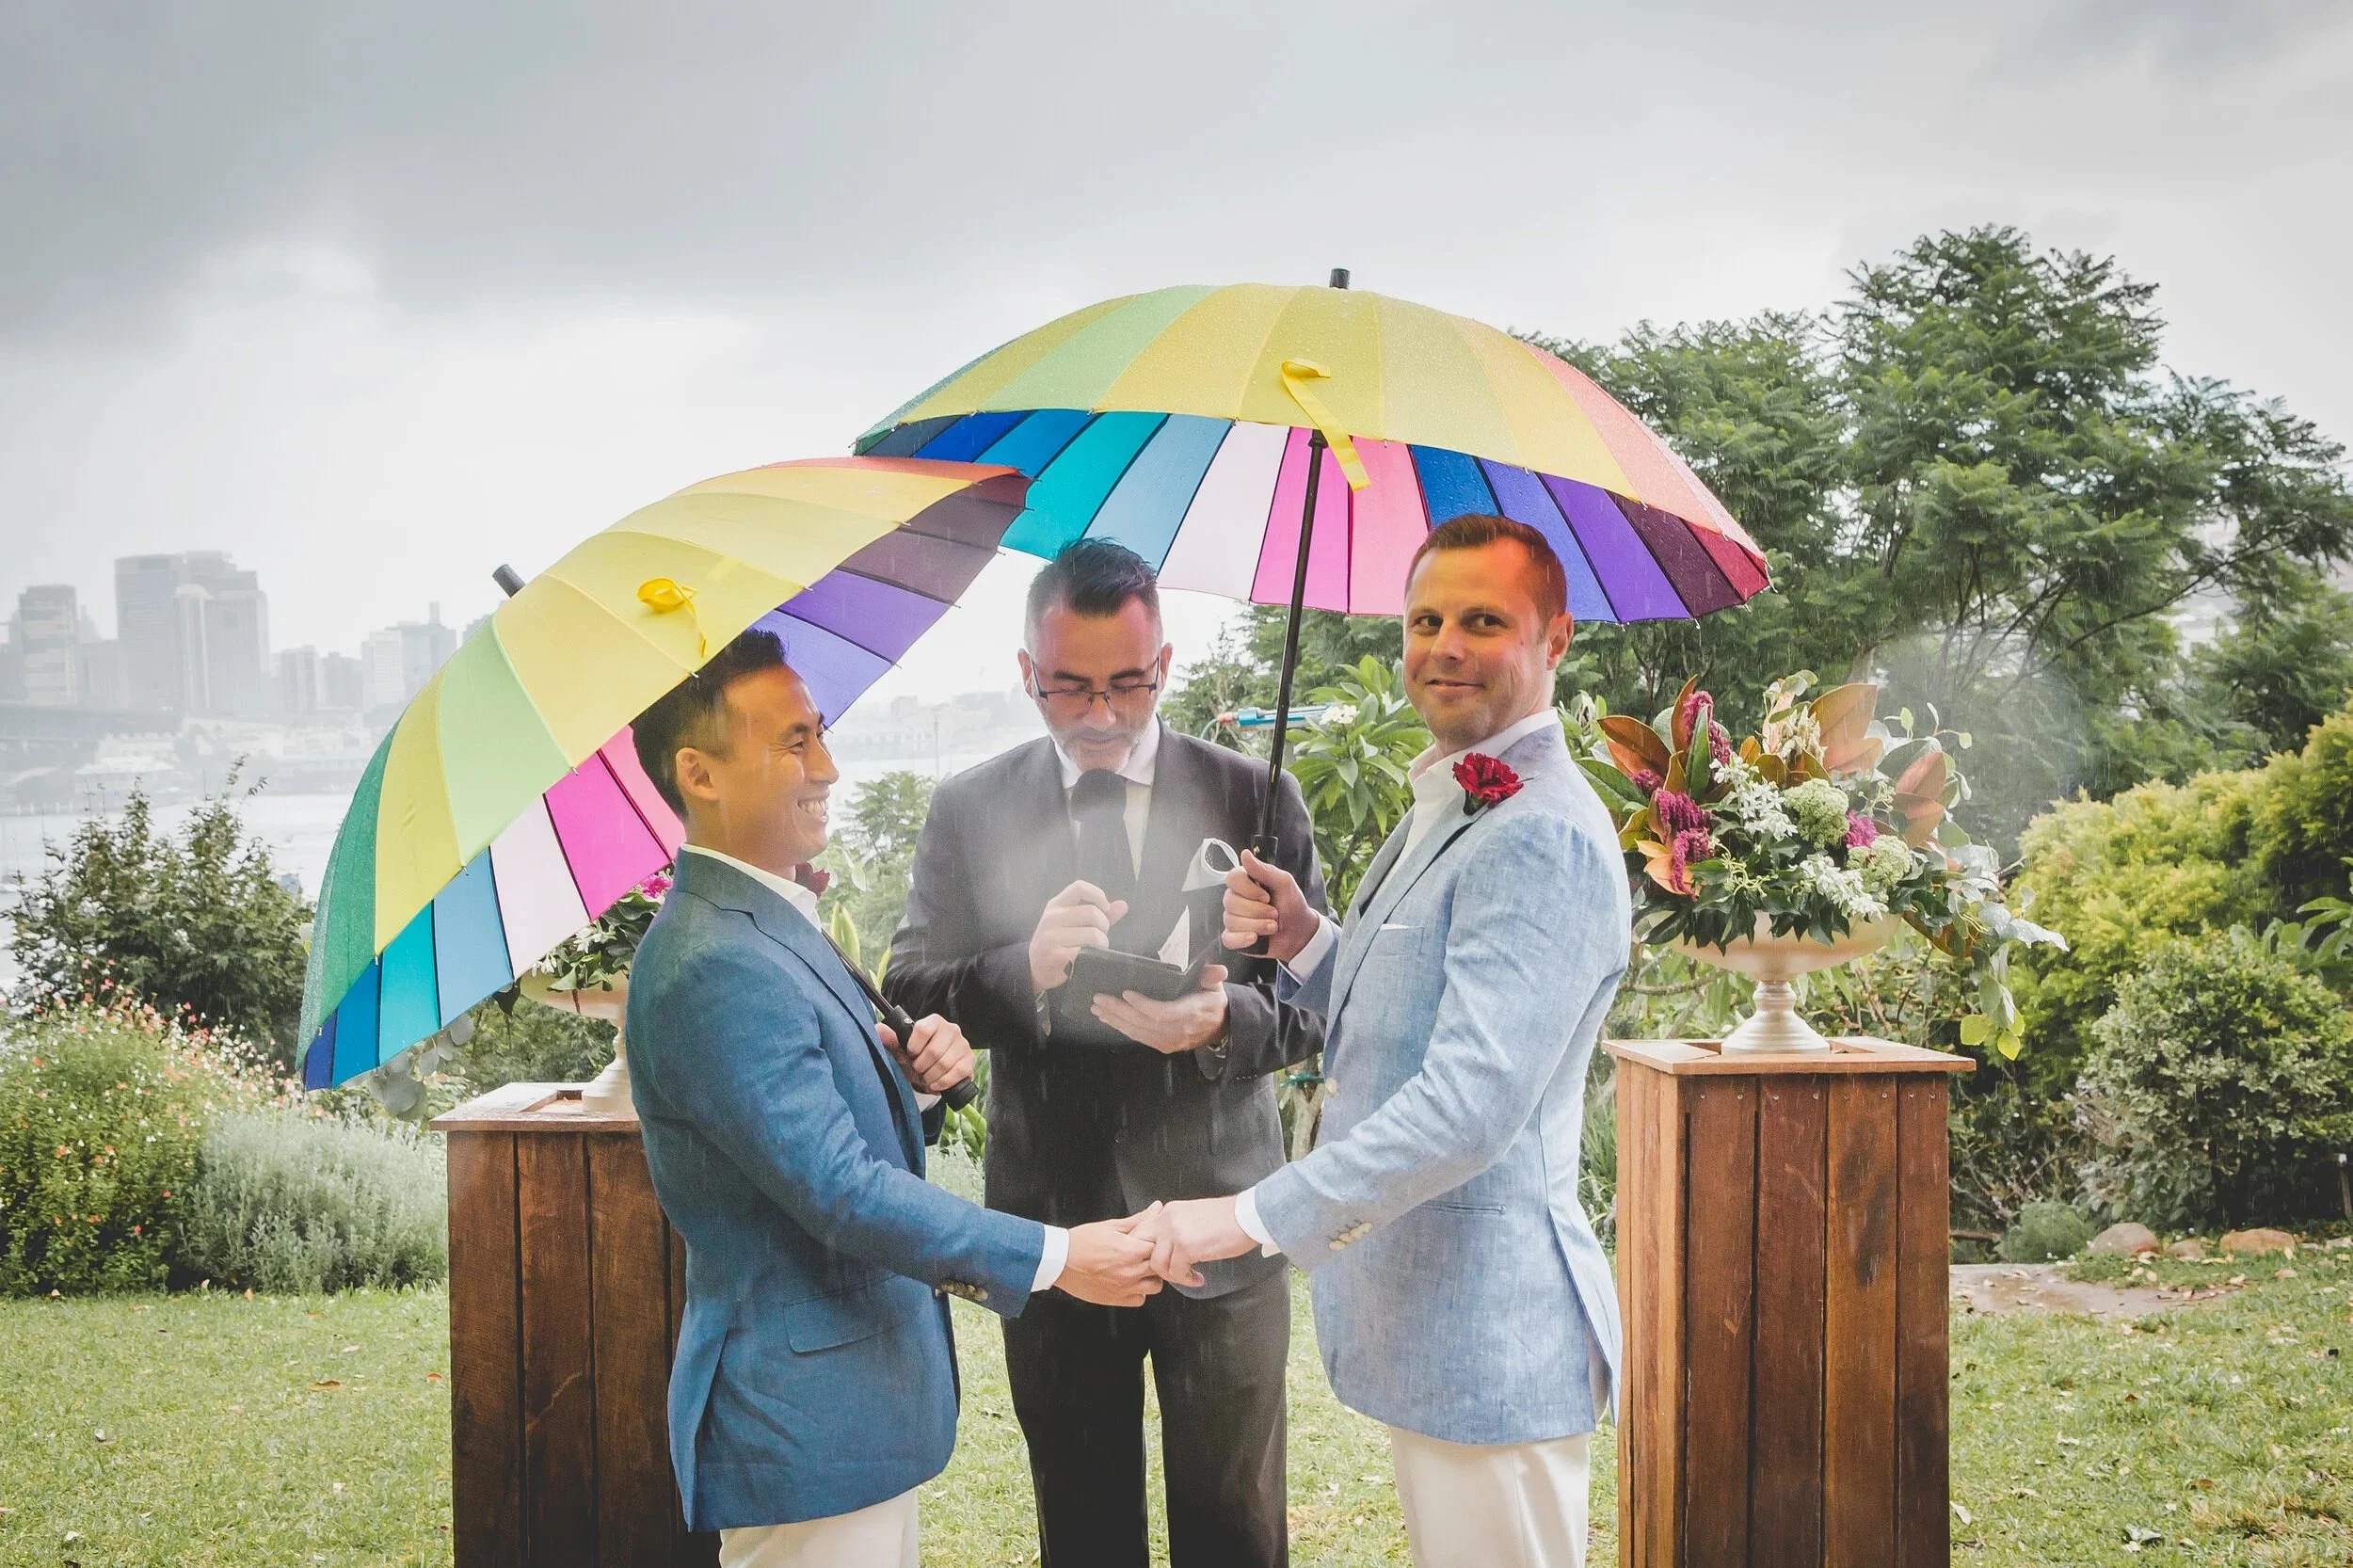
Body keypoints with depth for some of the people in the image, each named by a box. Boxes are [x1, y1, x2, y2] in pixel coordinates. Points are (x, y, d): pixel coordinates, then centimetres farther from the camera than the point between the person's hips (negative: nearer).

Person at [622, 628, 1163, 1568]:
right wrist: (1055, 1258, -21)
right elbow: (841, 1190, -26)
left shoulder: (771, 920, 9)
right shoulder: (713, 968, -23)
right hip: (804, 1419, -10)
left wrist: (908, 1065, -4)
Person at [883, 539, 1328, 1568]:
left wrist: (1227, 1021, -23)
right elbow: (907, 995, -2)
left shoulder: (1255, 799, -1)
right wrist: (1025, 969, -22)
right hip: (1051, 1231, 2)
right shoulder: (968, 811, 2)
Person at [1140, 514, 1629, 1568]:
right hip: (1415, 1313, 10)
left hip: (1486, 1334, -10)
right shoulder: (1443, 810, 15)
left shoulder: (1540, 838, -20)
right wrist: (1304, 939, 1)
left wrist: (1254, 1216, -27)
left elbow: (1475, 1101, -29)